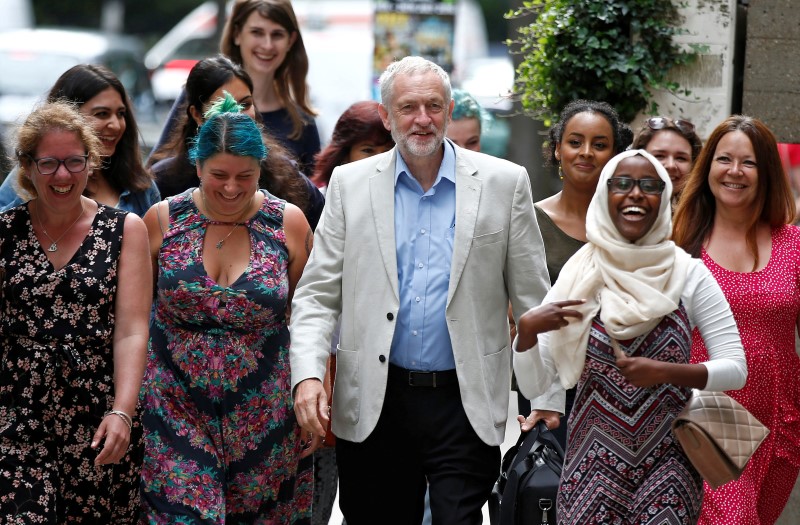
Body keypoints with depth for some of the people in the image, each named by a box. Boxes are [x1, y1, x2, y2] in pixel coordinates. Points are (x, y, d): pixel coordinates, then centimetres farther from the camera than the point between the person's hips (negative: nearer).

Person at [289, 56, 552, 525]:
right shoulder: (350, 184, 5)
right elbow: (317, 294, 4)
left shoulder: (504, 183, 2)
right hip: (375, 405, 2)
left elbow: (533, 298, 4)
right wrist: (308, 376, -11)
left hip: (466, 403, -1)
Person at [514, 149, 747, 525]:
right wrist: (526, 330, -19)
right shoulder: (578, 276, -1)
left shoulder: (689, 274, -3)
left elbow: (735, 369, -5)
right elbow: (534, 386, -2)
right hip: (594, 465, 1)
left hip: (668, 465, 0)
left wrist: (666, 372, -18)